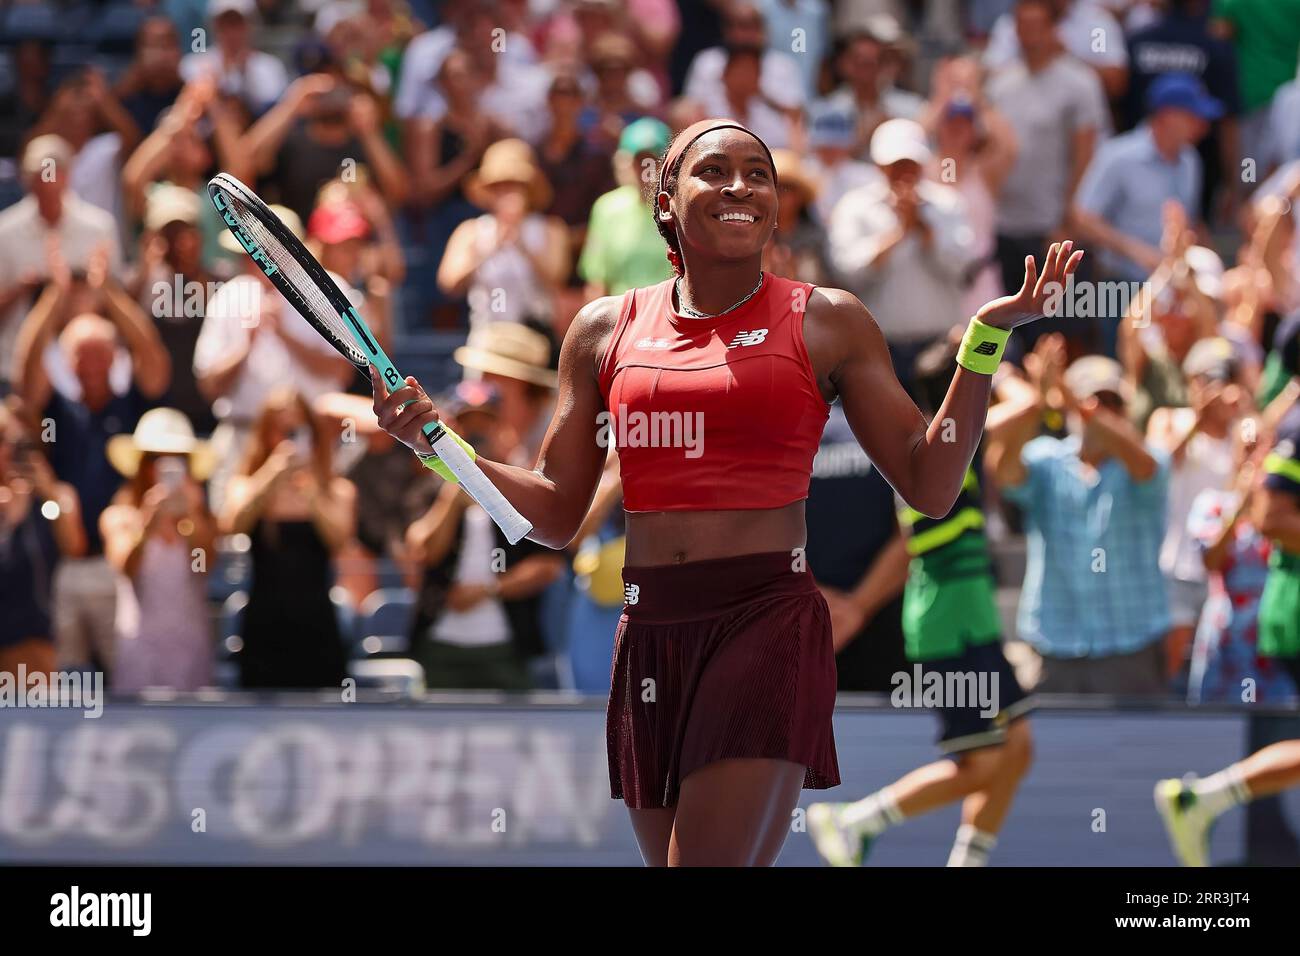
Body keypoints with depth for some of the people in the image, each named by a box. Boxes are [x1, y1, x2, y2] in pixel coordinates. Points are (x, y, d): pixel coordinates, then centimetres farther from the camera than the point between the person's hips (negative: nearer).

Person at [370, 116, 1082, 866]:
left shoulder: (828, 323, 6)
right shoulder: (605, 331, 12)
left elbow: (929, 488, 5)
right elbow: (555, 514, 17)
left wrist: (988, 338, -3)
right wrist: (434, 441, 5)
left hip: (768, 632, -4)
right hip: (651, 637, 4)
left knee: (711, 861, -16)